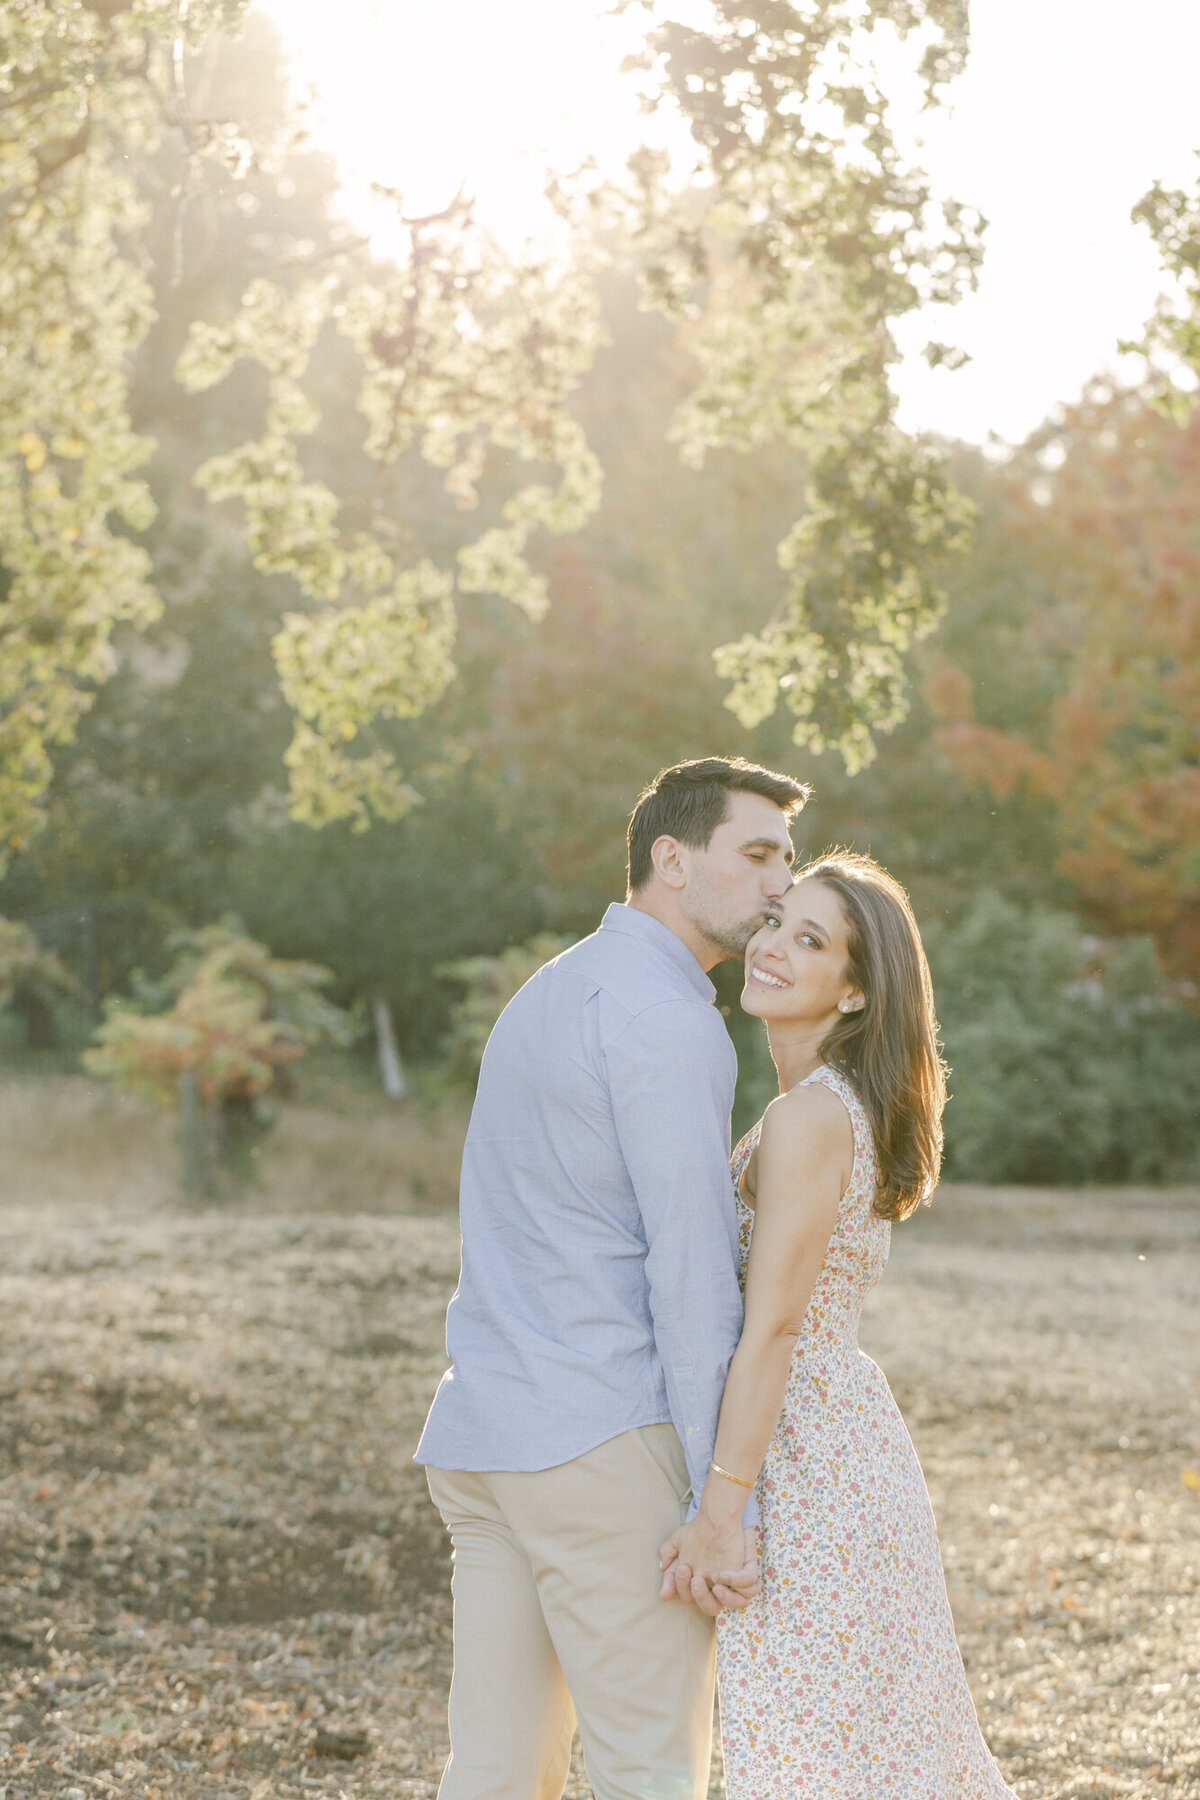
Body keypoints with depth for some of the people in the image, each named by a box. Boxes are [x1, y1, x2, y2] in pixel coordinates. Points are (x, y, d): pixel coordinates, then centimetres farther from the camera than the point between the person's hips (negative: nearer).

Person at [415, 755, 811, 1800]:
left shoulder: (548, 997, 20)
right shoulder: (666, 1016, -11)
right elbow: (689, 1264, -16)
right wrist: (721, 1498, -16)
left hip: (480, 1434, 9)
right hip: (603, 1440, -9)